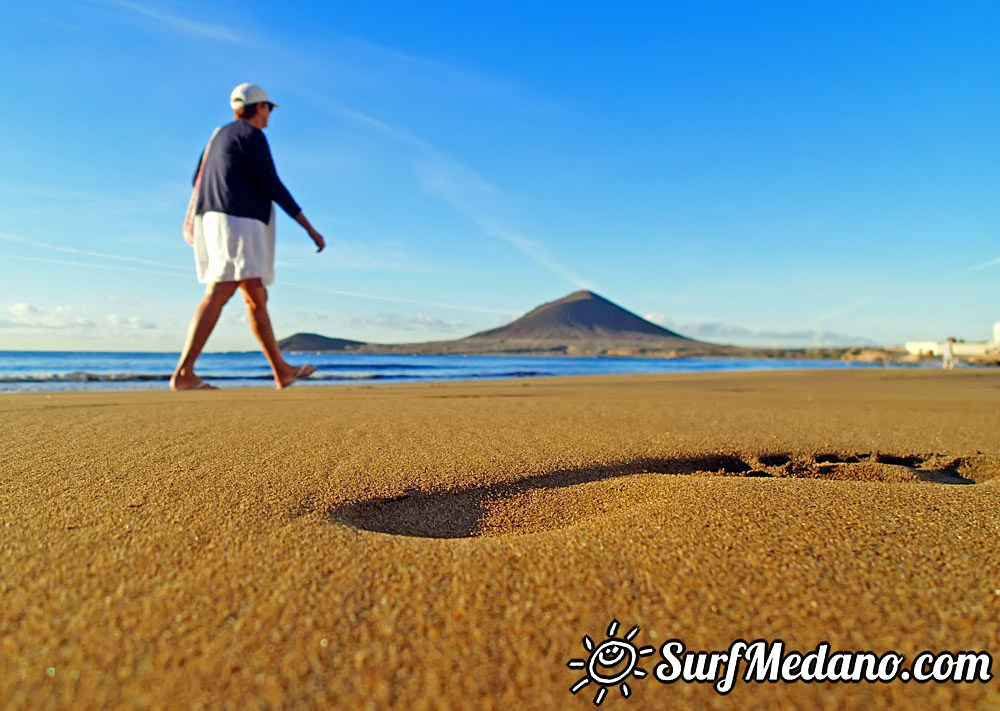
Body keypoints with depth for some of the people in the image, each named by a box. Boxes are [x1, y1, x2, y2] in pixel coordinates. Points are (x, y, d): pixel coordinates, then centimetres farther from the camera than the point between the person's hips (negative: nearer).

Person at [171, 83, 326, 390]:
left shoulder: (220, 135, 26)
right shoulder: (252, 136, -4)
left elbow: (198, 180, 31)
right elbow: (273, 187, -12)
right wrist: (310, 228, -10)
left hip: (217, 223, 10)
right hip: (237, 223, -10)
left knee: (257, 298, 8)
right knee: (219, 294, -18)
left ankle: (282, 371, 12)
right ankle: (183, 373, -24)